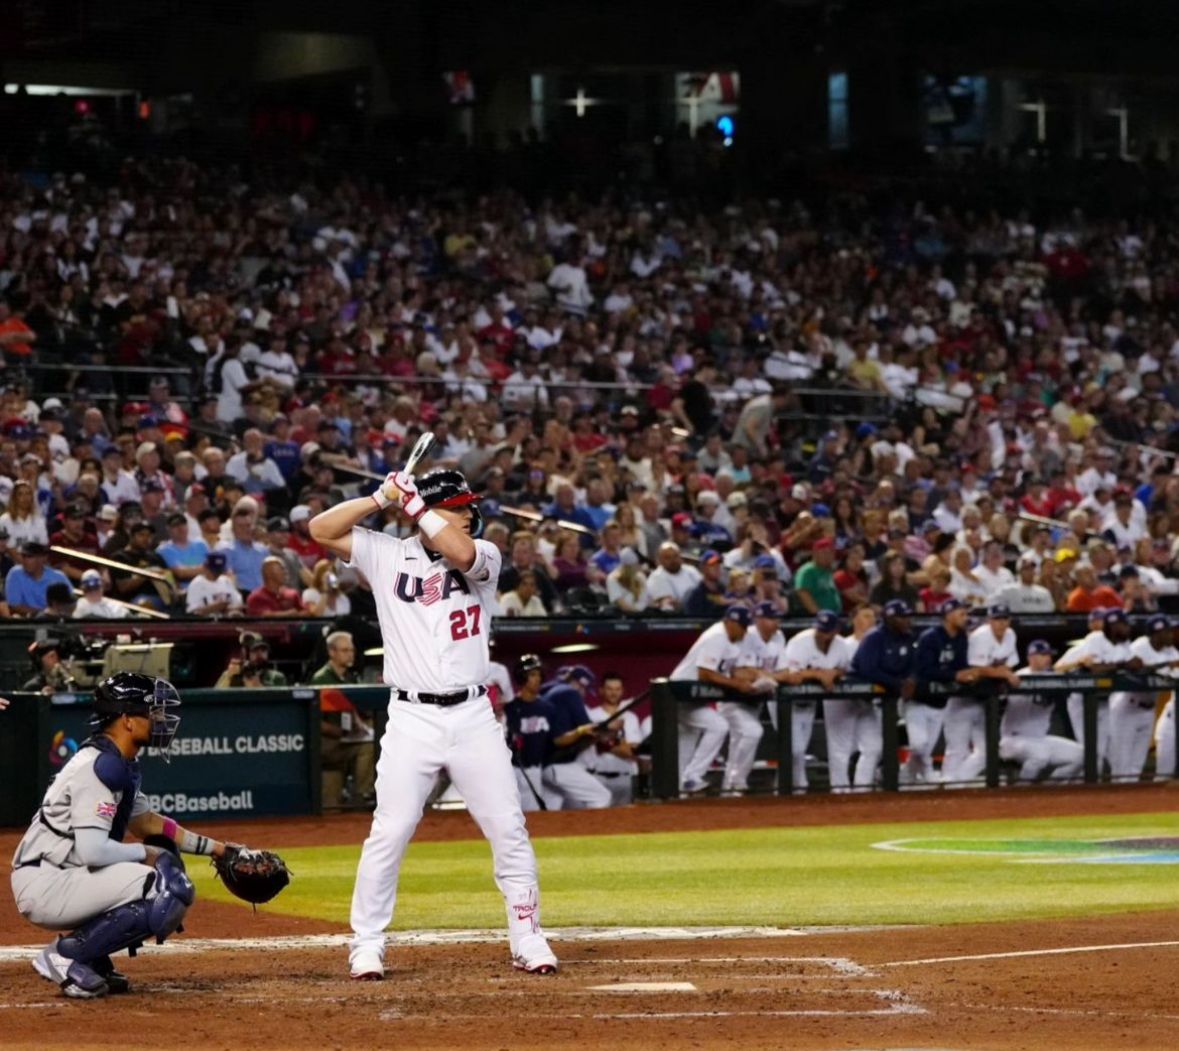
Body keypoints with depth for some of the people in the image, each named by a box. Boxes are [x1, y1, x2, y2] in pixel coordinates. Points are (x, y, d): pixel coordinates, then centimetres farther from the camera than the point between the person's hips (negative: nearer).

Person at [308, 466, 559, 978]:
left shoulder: (485, 556, 3)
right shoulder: (388, 555, 4)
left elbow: (460, 553, -20)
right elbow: (321, 529, 0)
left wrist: (414, 503, -13)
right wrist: (381, 498, -6)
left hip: (474, 717, 1)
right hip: (412, 719, -1)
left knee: (508, 830, 2)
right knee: (389, 833, -5)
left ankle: (528, 940, 12)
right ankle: (367, 945, 4)